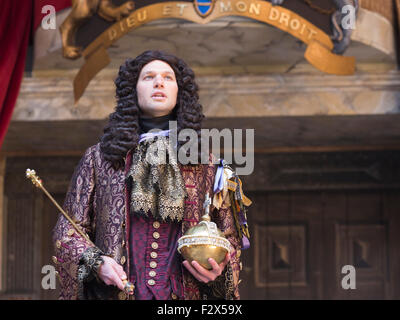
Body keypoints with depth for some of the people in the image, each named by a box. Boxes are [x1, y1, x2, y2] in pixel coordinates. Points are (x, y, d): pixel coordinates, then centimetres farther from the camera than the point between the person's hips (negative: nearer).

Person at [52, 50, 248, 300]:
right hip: (116, 292, -1)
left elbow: (229, 235, 19)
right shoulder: (99, 158, 13)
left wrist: (220, 268, -1)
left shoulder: (205, 164, 16)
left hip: (186, 292, 1)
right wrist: (96, 263, -5)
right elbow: (68, 228, 12)